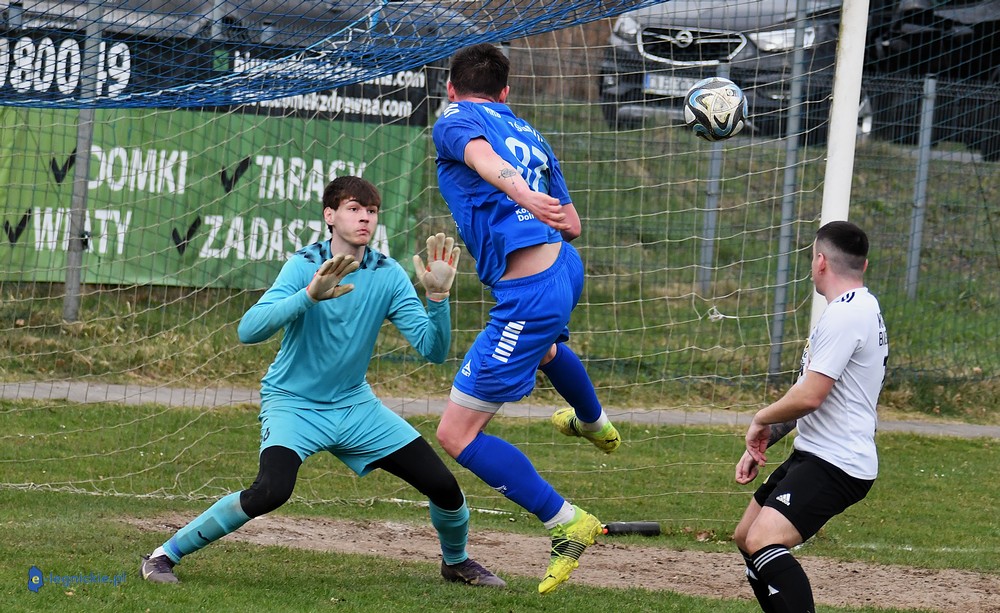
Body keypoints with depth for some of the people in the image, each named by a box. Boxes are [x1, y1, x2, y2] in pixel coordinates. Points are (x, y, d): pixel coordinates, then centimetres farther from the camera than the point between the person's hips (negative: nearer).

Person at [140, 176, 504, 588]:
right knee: (272, 491, -31)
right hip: (293, 403, -4)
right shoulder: (305, 266, -16)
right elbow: (248, 330, -29)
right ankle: (165, 555, -16)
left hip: (355, 405, 4)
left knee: (443, 486, -2)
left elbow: (433, 351, -8)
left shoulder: (389, 276, -5)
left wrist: (437, 296, -25)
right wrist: (310, 295, -42)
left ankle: (456, 561, 31)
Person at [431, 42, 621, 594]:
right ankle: (595, 425, 74)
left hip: (527, 295, -8)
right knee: (541, 344, 44)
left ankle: (567, 523, -3)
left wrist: (518, 191, -50)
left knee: (456, 435, -4)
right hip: (565, 266, 8)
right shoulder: (529, 134, 15)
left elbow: (482, 155, -29)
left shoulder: (455, 120, -5)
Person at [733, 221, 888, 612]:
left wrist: (761, 420, -5)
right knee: (747, 537, 20)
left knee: (764, 540, -27)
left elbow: (809, 396, -23)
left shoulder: (846, 315, -17)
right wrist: (760, 444, 20)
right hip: (811, 454, 11)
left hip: (835, 463, -11)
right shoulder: (862, 309, 18)